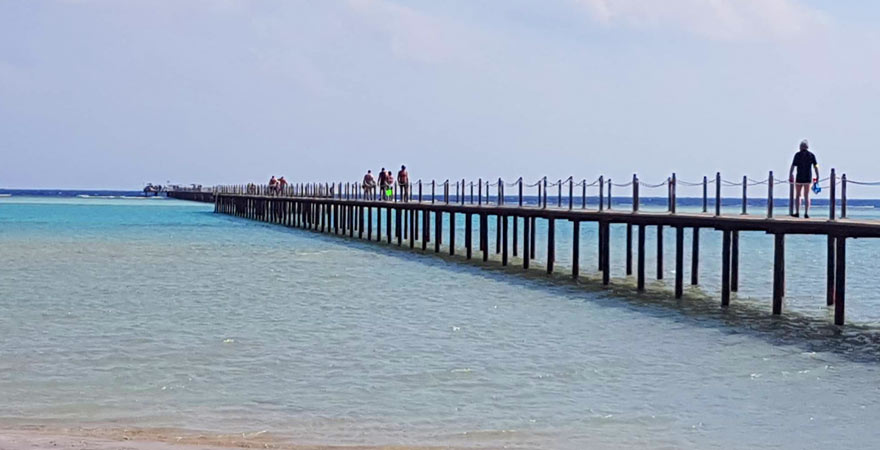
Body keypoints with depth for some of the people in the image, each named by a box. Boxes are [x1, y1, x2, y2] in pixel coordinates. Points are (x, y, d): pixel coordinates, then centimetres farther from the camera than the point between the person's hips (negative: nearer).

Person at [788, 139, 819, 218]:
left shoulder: (797, 155, -5)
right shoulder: (811, 155, 1)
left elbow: (792, 167, -9)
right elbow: (816, 166, 2)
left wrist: (790, 176, -6)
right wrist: (817, 176, 10)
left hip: (799, 178, -2)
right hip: (808, 178, 2)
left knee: (797, 195, 11)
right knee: (806, 196, 6)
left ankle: (797, 213, 9)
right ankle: (806, 214, -1)